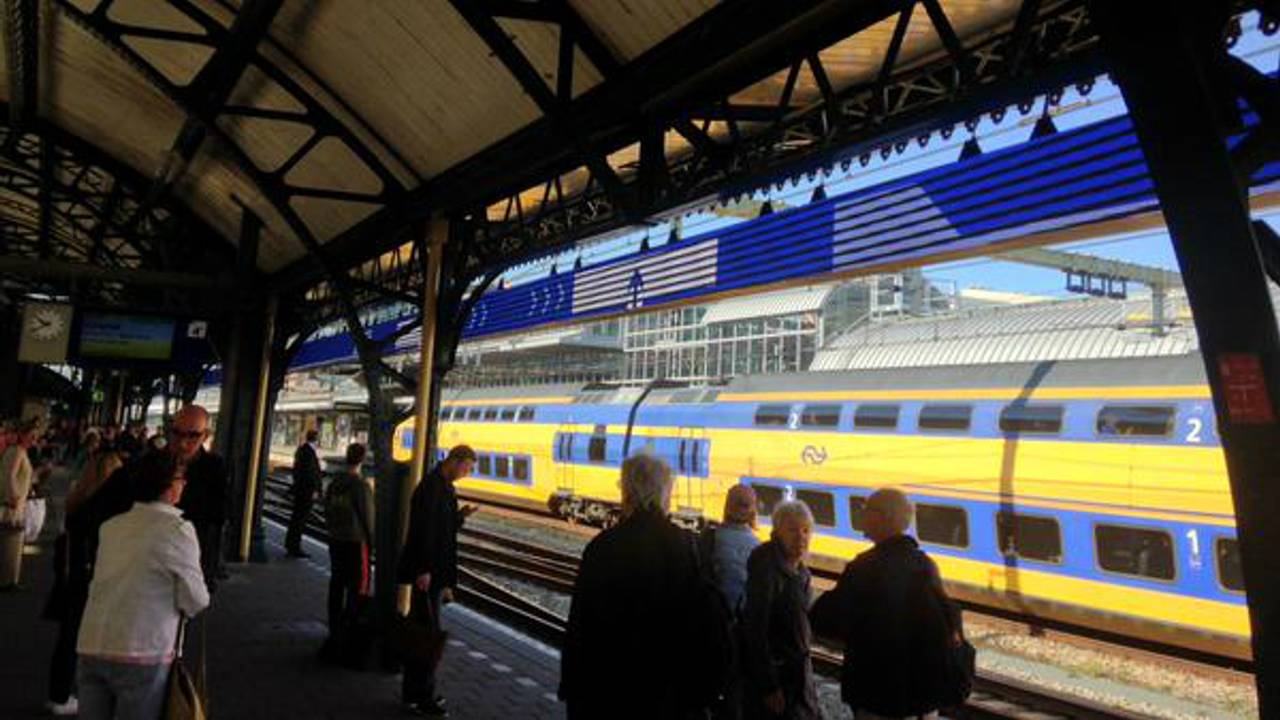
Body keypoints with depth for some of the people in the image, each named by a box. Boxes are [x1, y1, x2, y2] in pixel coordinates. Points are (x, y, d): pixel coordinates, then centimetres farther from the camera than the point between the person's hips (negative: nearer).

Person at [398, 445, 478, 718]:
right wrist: (424, 569, -24)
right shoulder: (431, 486, -17)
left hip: (436, 570, 10)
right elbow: (425, 529, -22)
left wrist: (460, 515, 1)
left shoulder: (445, 487, 12)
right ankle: (421, 696, 7)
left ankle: (414, 691, 26)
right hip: (427, 571, -10)